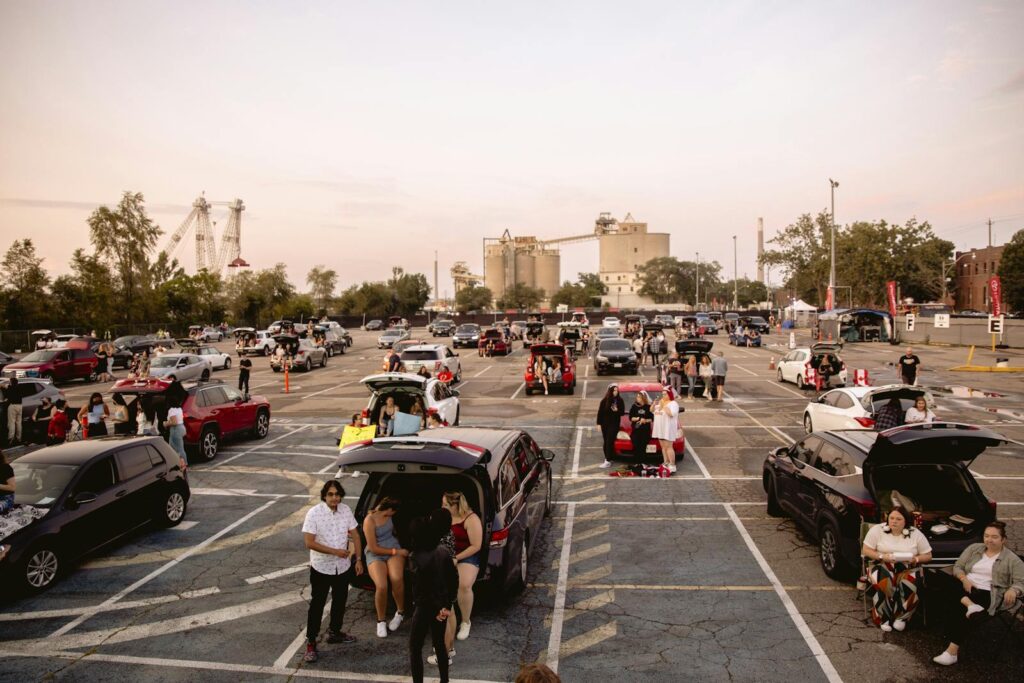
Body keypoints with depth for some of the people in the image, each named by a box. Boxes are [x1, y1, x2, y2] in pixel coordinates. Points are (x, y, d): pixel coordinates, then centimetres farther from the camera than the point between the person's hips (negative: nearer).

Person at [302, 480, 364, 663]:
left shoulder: (346, 510, -5)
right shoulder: (314, 513, -19)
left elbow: (355, 535, 3)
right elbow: (309, 542, -21)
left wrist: (358, 559, -3)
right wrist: (335, 551, -24)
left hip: (343, 566, 5)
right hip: (321, 567, -5)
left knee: (340, 601, 19)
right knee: (317, 605, 4)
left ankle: (334, 632, 39)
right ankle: (311, 642, 17)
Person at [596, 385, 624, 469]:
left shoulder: (619, 400, -2)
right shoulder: (605, 400, -2)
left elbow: (622, 412, 3)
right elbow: (600, 412, 0)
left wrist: (617, 410, -18)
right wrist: (599, 423, -3)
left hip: (614, 425, -2)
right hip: (605, 424, 2)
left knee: (609, 442, -8)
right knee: (606, 442, 9)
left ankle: (608, 461, -10)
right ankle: (607, 458, 19)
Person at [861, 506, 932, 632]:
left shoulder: (915, 534, 5)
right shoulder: (877, 530, 0)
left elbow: (928, 556, 10)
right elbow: (865, 550, 1)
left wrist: (915, 559, -11)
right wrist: (882, 556, -16)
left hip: (908, 568, 1)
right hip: (882, 566, -1)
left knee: (908, 586, -33)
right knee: (883, 585, -35)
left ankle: (901, 617, -10)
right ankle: (883, 618, -16)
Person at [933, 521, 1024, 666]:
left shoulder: (1011, 559, 7)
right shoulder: (974, 548, 15)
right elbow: (958, 567, 13)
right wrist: (964, 579, -8)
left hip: (987, 593, -4)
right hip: (965, 586, 4)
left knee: (958, 607, -33)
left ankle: (952, 651, -32)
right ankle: (969, 604, -42)